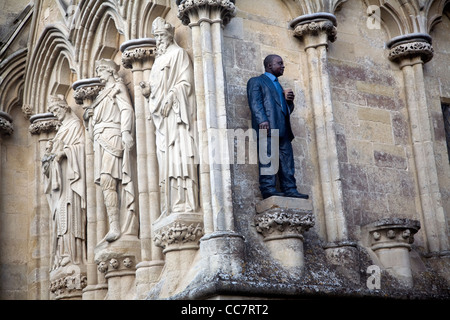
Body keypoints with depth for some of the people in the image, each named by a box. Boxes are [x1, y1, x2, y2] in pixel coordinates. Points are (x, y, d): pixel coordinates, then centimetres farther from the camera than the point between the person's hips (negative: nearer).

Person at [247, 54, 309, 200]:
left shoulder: (278, 86, 34)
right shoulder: (256, 81, 12)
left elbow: (288, 109, 34)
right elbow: (255, 102, -4)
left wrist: (289, 100, 11)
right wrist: (262, 120, -20)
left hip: (283, 129, 7)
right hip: (268, 127, -7)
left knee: (287, 159, -2)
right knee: (268, 157, -15)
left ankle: (289, 189, -6)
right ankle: (268, 188, -20)